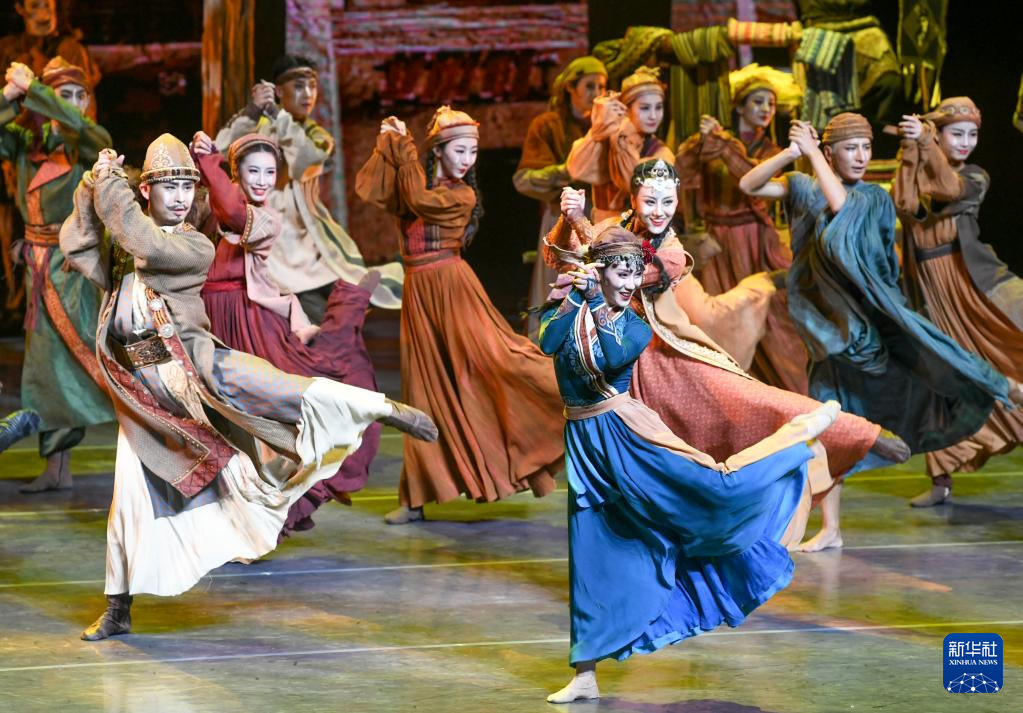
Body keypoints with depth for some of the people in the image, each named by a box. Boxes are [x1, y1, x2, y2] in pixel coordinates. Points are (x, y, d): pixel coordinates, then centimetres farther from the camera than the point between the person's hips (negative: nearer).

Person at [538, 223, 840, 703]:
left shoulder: (635, 327, 1)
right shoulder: (568, 310, 2)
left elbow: (614, 358, -20)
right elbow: (548, 343, -19)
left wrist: (597, 305, -22)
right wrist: (575, 294, -23)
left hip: (624, 431, -1)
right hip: (584, 443, 1)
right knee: (590, 556, 5)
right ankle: (585, 677, 12)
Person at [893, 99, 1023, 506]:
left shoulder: (975, 177, 7)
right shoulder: (914, 171, 10)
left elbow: (950, 188, -16)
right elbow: (905, 206, -11)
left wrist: (925, 143, -27)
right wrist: (910, 151, -12)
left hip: (974, 279, -1)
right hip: (931, 288, 1)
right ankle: (941, 479, 11)